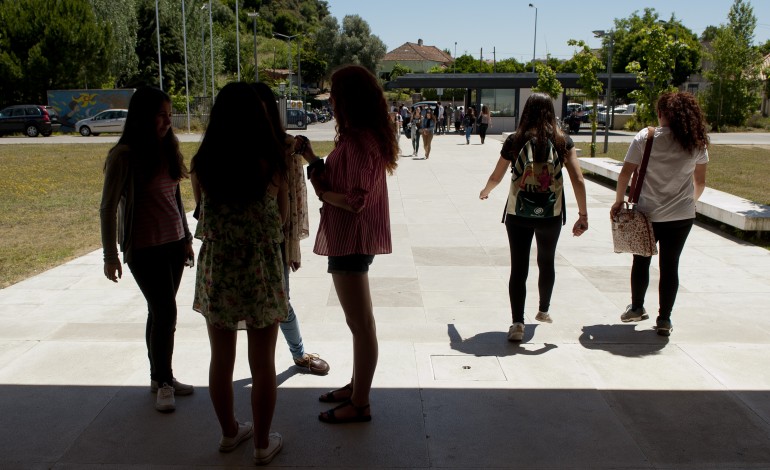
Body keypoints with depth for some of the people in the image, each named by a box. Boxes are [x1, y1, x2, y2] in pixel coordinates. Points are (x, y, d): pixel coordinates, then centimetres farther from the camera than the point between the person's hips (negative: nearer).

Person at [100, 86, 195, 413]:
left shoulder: (167, 150, 7)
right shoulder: (124, 156, -12)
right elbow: (108, 208, -10)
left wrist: (186, 238, 15)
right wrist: (110, 255, -9)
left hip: (174, 244, 6)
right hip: (145, 248, -6)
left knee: (160, 312, 12)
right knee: (165, 312, -6)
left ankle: (160, 377, 24)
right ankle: (163, 382, 11)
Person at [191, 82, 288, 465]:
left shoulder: (202, 164, -5)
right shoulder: (270, 162, -12)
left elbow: (203, 211, 9)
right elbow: (282, 216, 1)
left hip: (215, 269, 3)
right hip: (261, 269, -3)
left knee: (221, 358, 18)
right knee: (262, 364, 10)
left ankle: (229, 432, 36)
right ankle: (262, 444, 24)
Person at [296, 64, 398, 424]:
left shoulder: (357, 140, -20)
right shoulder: (364, 136, 12)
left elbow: (355, 200, -23)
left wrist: (323, 193, -9)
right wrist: (313, 160, 7)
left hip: (352, 240, -11)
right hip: (350, 238, 11)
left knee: (361, 323, 1)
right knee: (358, 320, 20)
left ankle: (359, 405, 14)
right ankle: (356, 387, 36)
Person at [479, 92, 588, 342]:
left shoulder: (515, 141, -4)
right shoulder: (563, 141, -3)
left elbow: (496, 177, 6)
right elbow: (578, 180, -9)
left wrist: (485, 191, 27)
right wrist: (583, 215, -3)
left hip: (518, 214, -1)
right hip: (551, 215, 2)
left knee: (519, 268, 4)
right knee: (546, 263, 23)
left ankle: (517, 323, -1)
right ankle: (543, 311, 40)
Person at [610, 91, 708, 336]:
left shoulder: (646, 137, -7)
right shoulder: (697, 142, 0)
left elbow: (625, 173, -8)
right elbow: (700, 181, 6)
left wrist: (618, 201, 3)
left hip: (648, 213, -1)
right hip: (682, 215, 1)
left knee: (641, 261, 17)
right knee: (670, 265, 9)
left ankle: (637, 308, 31)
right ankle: (664, 319, 12)